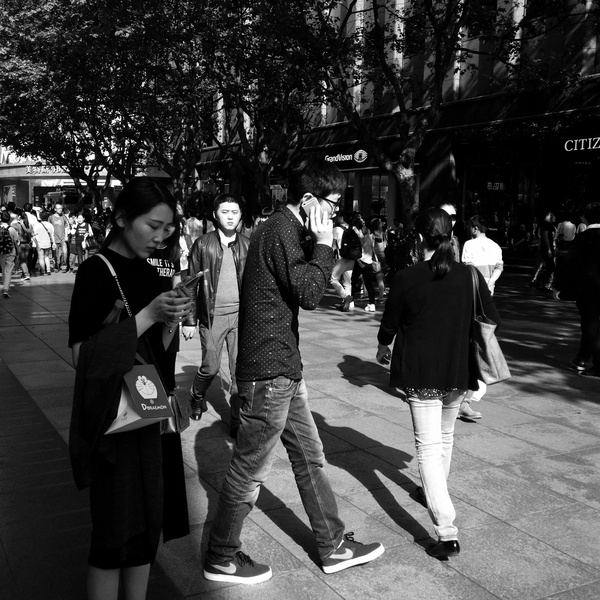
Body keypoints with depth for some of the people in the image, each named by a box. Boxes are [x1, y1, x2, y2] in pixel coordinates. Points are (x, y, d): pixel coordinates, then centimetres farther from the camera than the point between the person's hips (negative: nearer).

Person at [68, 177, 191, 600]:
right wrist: (148, 315, -22)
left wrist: (171, 320, -6)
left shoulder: (149, 272, 8)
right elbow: (83, 354, -18)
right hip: (112, 418, -7)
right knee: (115, 531, 3)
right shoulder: (96, 271, -12)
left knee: (148, 525, 13)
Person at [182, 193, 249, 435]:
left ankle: (238, 421, 13)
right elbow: (191, 284, 1)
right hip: (212, 315, -2)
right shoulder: (203, 244, -1)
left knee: (240, 370, 2)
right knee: (210, 367, 3)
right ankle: (197, 397, 36)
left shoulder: (248, 245, 5)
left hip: (241, 315, 2)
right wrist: (189, 320, -2)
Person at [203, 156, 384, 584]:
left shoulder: (283, 231, 14)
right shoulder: (281, 232, -18)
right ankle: (222, 559, 23)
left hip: (283, 370, 10)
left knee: (310, 458, 16)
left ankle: (333, 547, 29)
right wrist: (324, 243, -15)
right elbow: (309, 294, -22)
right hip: (268, 372, -10)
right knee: (250, 471, 4)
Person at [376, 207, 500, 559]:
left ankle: (447, 532, -10)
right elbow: (492, 320, 3)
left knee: (429, 447, -2)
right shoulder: (470, 276, -6)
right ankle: (436, 492, 48)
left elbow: (390, 323, -1)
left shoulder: (406, 279, -13)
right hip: (458, 372, 4)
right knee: (446, 435, 26)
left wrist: (384, 347, 20)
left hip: (420, 375, -3)